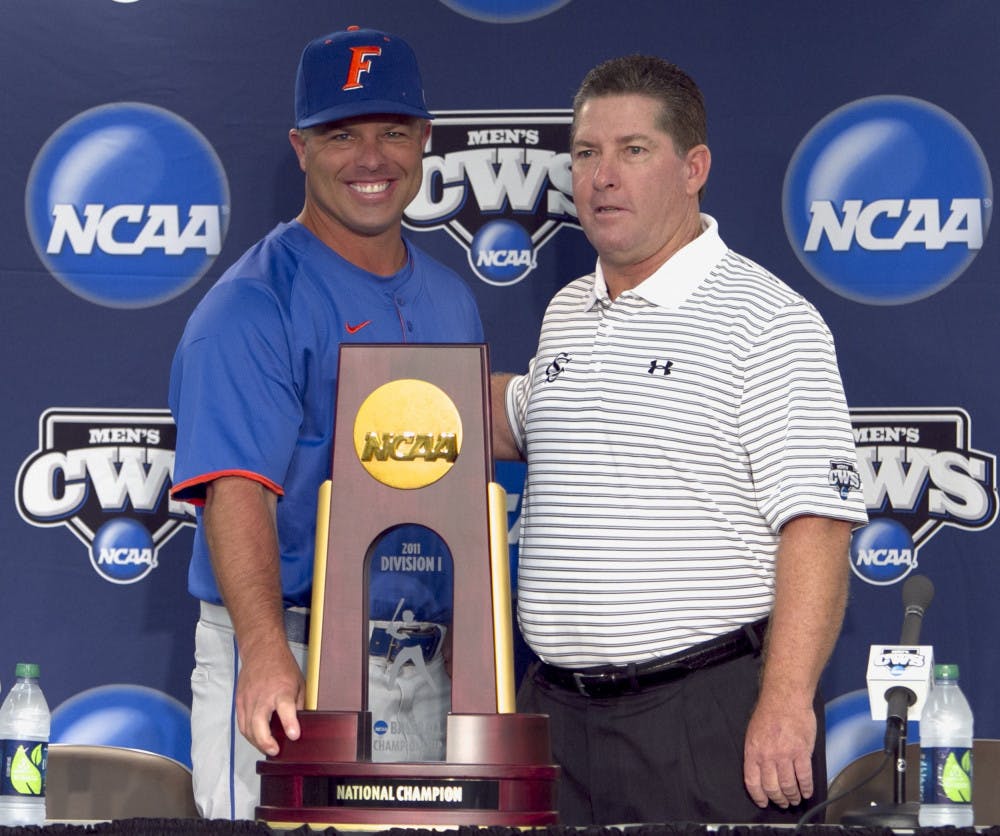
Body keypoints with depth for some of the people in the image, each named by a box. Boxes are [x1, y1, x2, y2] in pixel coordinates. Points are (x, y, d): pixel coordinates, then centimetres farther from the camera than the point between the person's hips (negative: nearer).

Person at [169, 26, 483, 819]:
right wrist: (267, 652, -38)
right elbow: (236, 487, -23)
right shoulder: (254, 306, -10)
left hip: (429, 678, 6)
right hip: (289, 661, -6)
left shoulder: (451, 302, 13)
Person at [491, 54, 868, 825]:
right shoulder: (566, 314, 15)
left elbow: (817, 524, -15)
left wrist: (787, 702, -23)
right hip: (556, 705, 7)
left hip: (708, 710, -6)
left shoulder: (767, 321, -8)